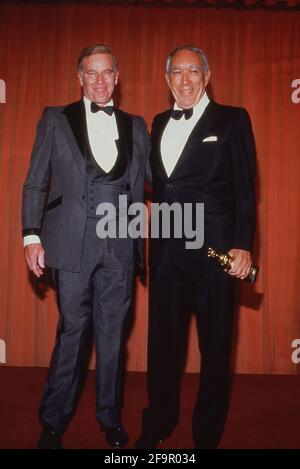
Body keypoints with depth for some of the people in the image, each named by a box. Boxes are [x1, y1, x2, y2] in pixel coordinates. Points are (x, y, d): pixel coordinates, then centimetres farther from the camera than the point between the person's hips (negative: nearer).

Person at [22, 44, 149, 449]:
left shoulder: (136, 126, 12)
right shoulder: (56, 120, 7)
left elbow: (147, 181, 10)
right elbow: (35, 185, 4)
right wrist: (32, 236, -5)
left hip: (120, 246, 2)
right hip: (73, 244, -2)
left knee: (113, 334, 10)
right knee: (72, 332, 5)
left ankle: (110, 417, 29)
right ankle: (53, 422, 24)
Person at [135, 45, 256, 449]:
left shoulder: (232, 120, 2)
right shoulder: (159, 123, 16)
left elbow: (244, 188, -4)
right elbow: (158, 183, 12)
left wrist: (243, 245, -13)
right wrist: (154, 242, 3)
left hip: (214, 249, -4)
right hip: (166, 250, 4)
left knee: (215, 347, 7)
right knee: (163, 342, 13)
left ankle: (207, 435, 26)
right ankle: (158, 426, 32)